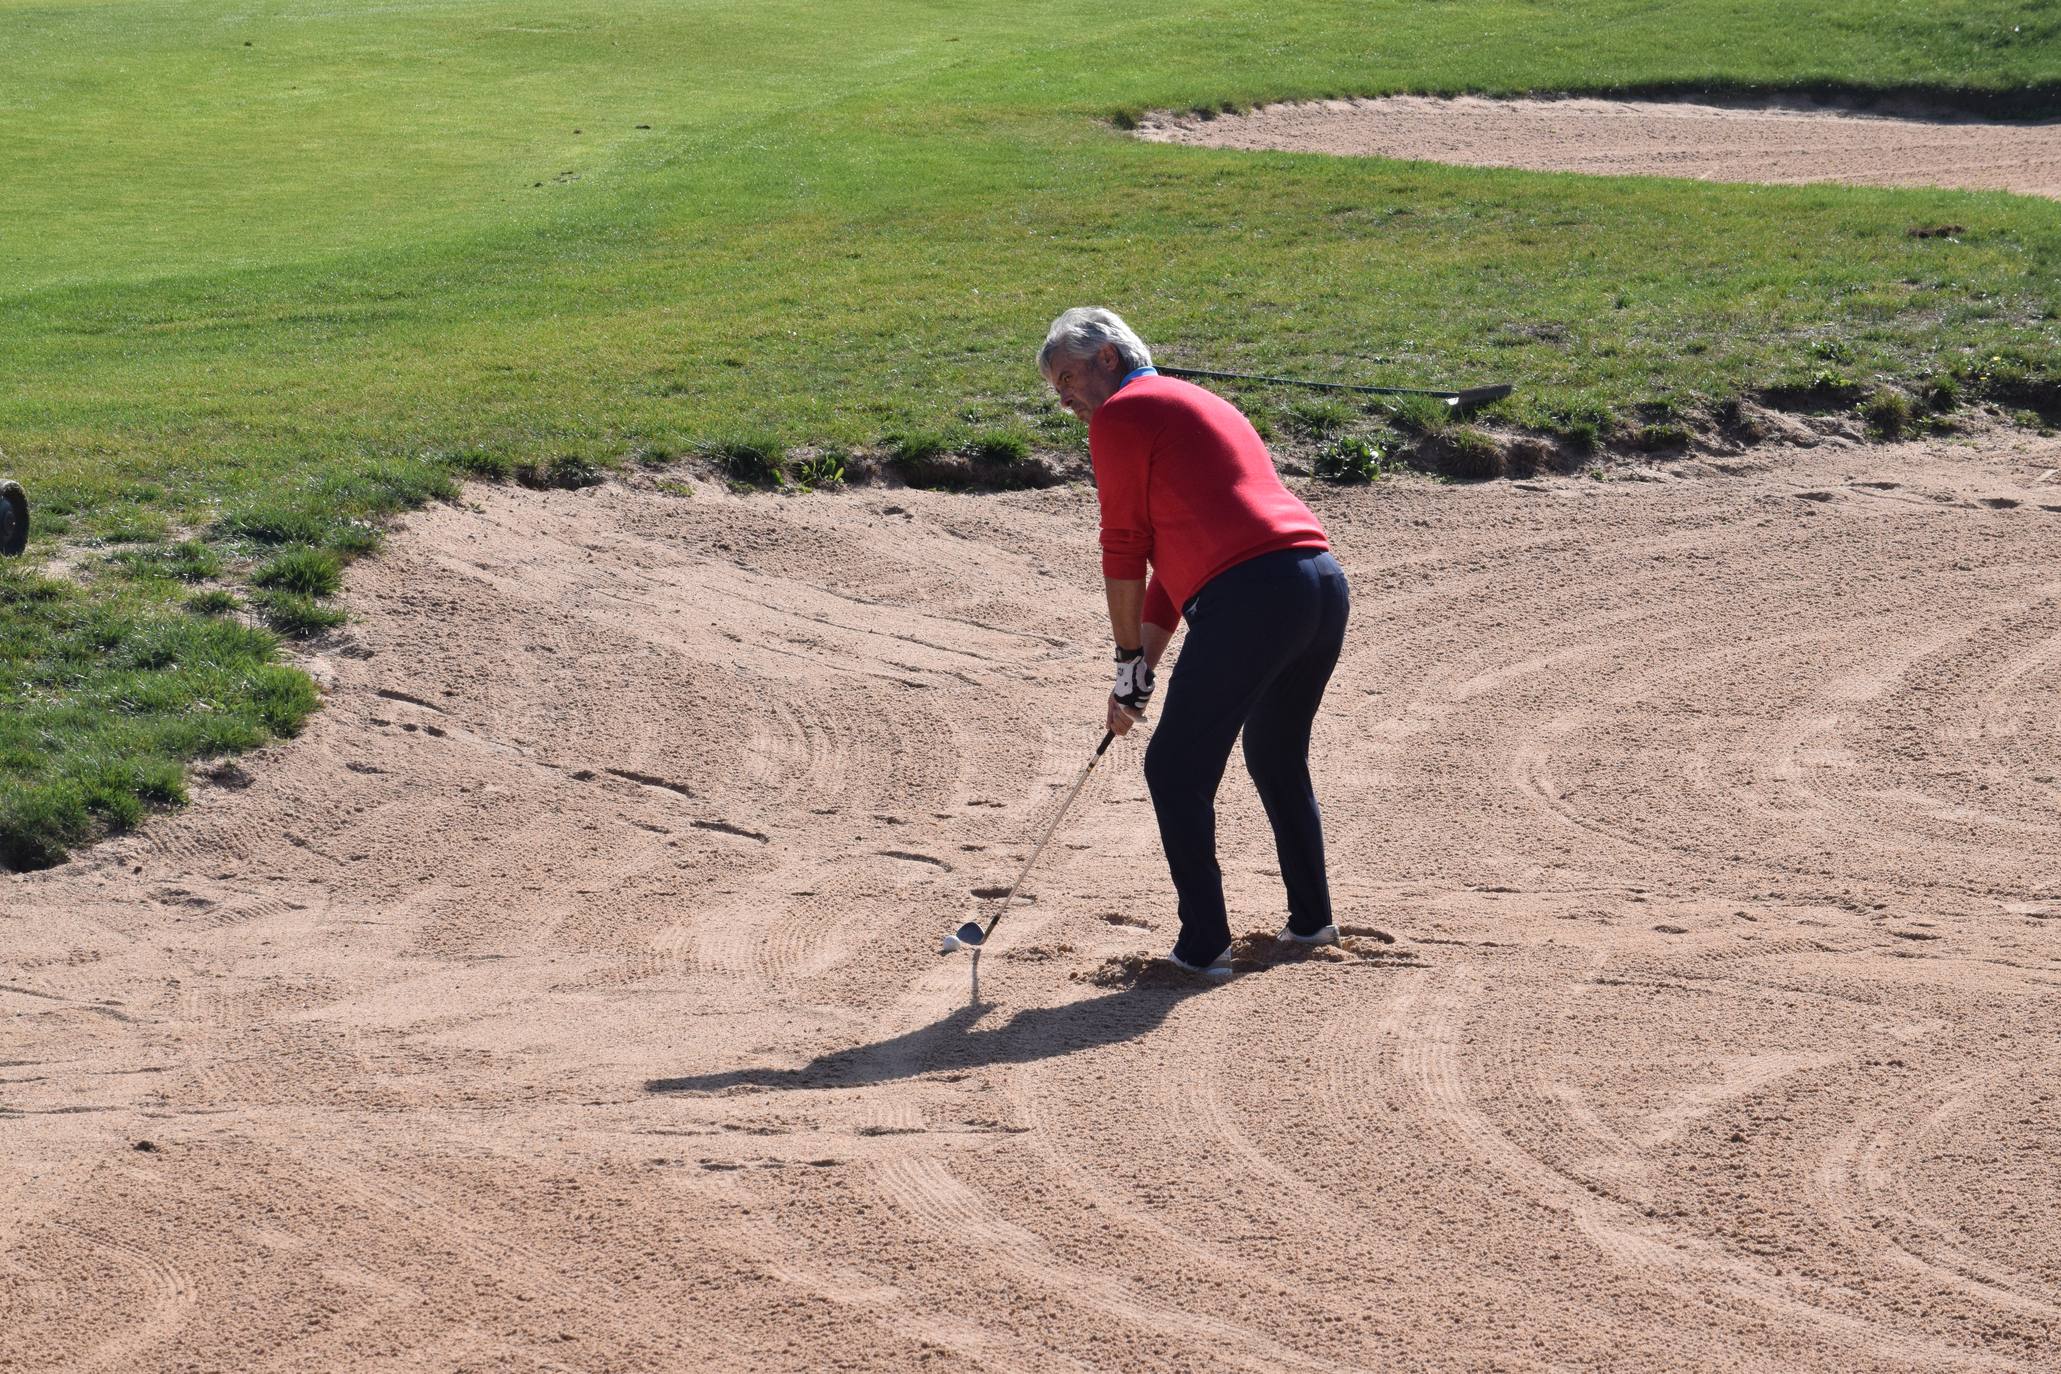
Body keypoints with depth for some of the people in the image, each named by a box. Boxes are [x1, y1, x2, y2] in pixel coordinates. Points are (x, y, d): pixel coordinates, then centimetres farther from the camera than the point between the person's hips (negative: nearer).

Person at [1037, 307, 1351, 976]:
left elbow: (1124, 547, 2)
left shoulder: (1120, 415, 2)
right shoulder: (1198, 404, 30)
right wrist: (1143, 666, 25)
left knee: (1175, 770, 1)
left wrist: (1130, 660, 12)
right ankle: (1311, 919, 32)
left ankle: (1204, 945, 0)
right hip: (1325, 582, 9)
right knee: (1278, 760, 26)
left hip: (1250, 595, -9)